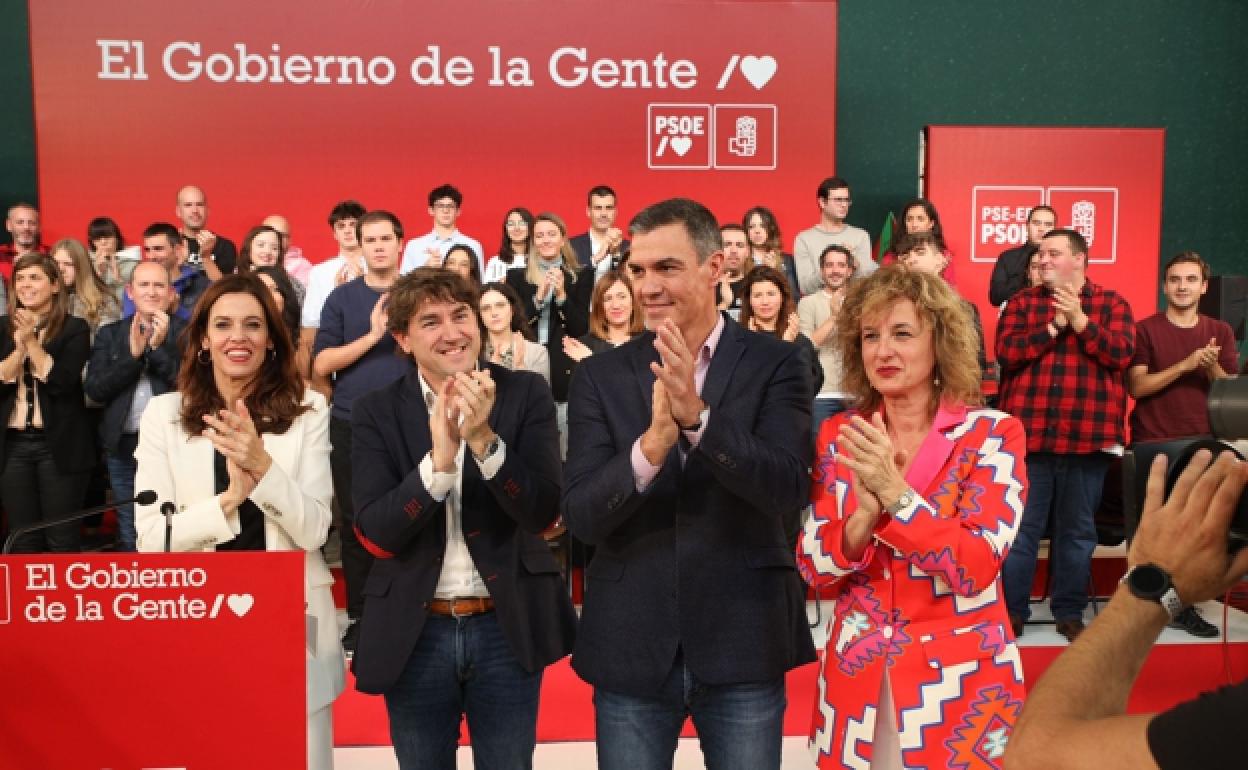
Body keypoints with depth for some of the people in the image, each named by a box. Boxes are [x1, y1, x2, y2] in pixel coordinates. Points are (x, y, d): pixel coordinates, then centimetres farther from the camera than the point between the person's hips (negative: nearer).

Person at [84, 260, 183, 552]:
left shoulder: (186, 331, -1)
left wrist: (158, 347, -17)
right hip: (122, 445, 3)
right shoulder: (110, 334, 9)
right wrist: (132, 354, -14)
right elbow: (94, 389, -1)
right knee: (128, 535, 13)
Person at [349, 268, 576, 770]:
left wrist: (484, 438, -27)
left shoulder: (526, 394, -4)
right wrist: (438, 458, -27)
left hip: (507, 628, 0)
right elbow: (376, 536, -12)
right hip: (414, 634, 1)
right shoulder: (375, 413, -3)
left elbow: (542, 512, -12)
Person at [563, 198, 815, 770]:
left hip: (744, 642, -1)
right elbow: (579, 517, -9)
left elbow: (787, 490, -16)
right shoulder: (599, 376, 0)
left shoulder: (775, 364, -4)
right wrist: (651, 444, -26)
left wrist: (698, 416, -29)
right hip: (629, 645, 1)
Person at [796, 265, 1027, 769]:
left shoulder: (992, 433, -9)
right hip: (857, 674, 3)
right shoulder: (839, 434, -1)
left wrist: (894, 490, -26)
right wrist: (866, 510, -22)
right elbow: (813, 569, -4)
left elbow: (978, 570, -17)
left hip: (958, 675, -3)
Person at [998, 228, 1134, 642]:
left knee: (1077, 529, 9)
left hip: (1086, 434, 0)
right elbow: (1005, 352, -4)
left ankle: (1070, 612, 20)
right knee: (1019, 526, 3)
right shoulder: (1022, 302, 9)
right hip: (1028, 433, 0)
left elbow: (1121, 352, -6)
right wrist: (1055, 325, -11)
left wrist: (1079, 320, -13)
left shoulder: (1111, 303, 8)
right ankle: (1011, 609, 13)